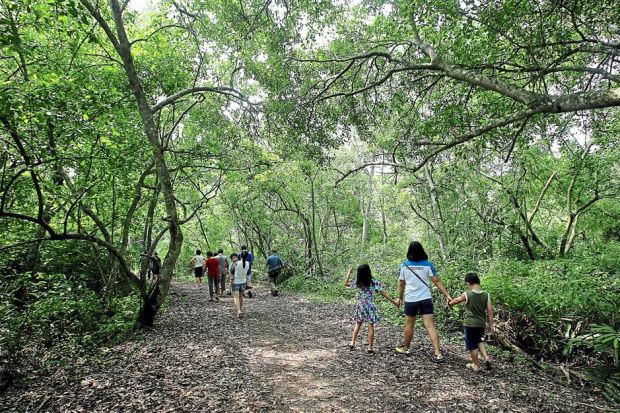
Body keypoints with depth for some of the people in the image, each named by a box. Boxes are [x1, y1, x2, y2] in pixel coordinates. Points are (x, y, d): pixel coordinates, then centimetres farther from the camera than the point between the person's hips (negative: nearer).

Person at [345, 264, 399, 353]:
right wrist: (394, 302, -7)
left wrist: (349, 273, 15)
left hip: (360, 306, 3)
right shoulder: (374, 282, -13)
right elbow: (383, 293, -12)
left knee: (358, 324, 18)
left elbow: (346, 284, 7)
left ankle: (352, 343, 17)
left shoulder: (358, 283, -6)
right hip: (370, 306, -3)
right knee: (371, 326, 4)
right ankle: (370, 347, 5)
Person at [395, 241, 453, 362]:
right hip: (426, 299, 0)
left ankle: (405, 348, 31)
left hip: (410, 300, 0)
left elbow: (401, 284, 4)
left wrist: (400, 298, 16)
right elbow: (437, 281, -8)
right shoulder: (428, 265, -2)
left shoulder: (404, 266, -2)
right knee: (430, 326, 0)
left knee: (409, 325, 15)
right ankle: (438, 354, -6)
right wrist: (447, 295, -7)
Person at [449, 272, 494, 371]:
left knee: (472, 345, 9)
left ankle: (475, 365, 20)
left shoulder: (466, 294, -13)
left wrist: (450, 303, 26)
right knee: (479, 341, 27)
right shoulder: (486, 295, -5)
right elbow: (490, 311, -3)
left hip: (469, 324, -4)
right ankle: (486, 358, 11)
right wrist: (491, 325, 6)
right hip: (481, 324, 4)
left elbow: (456, 301, 5)